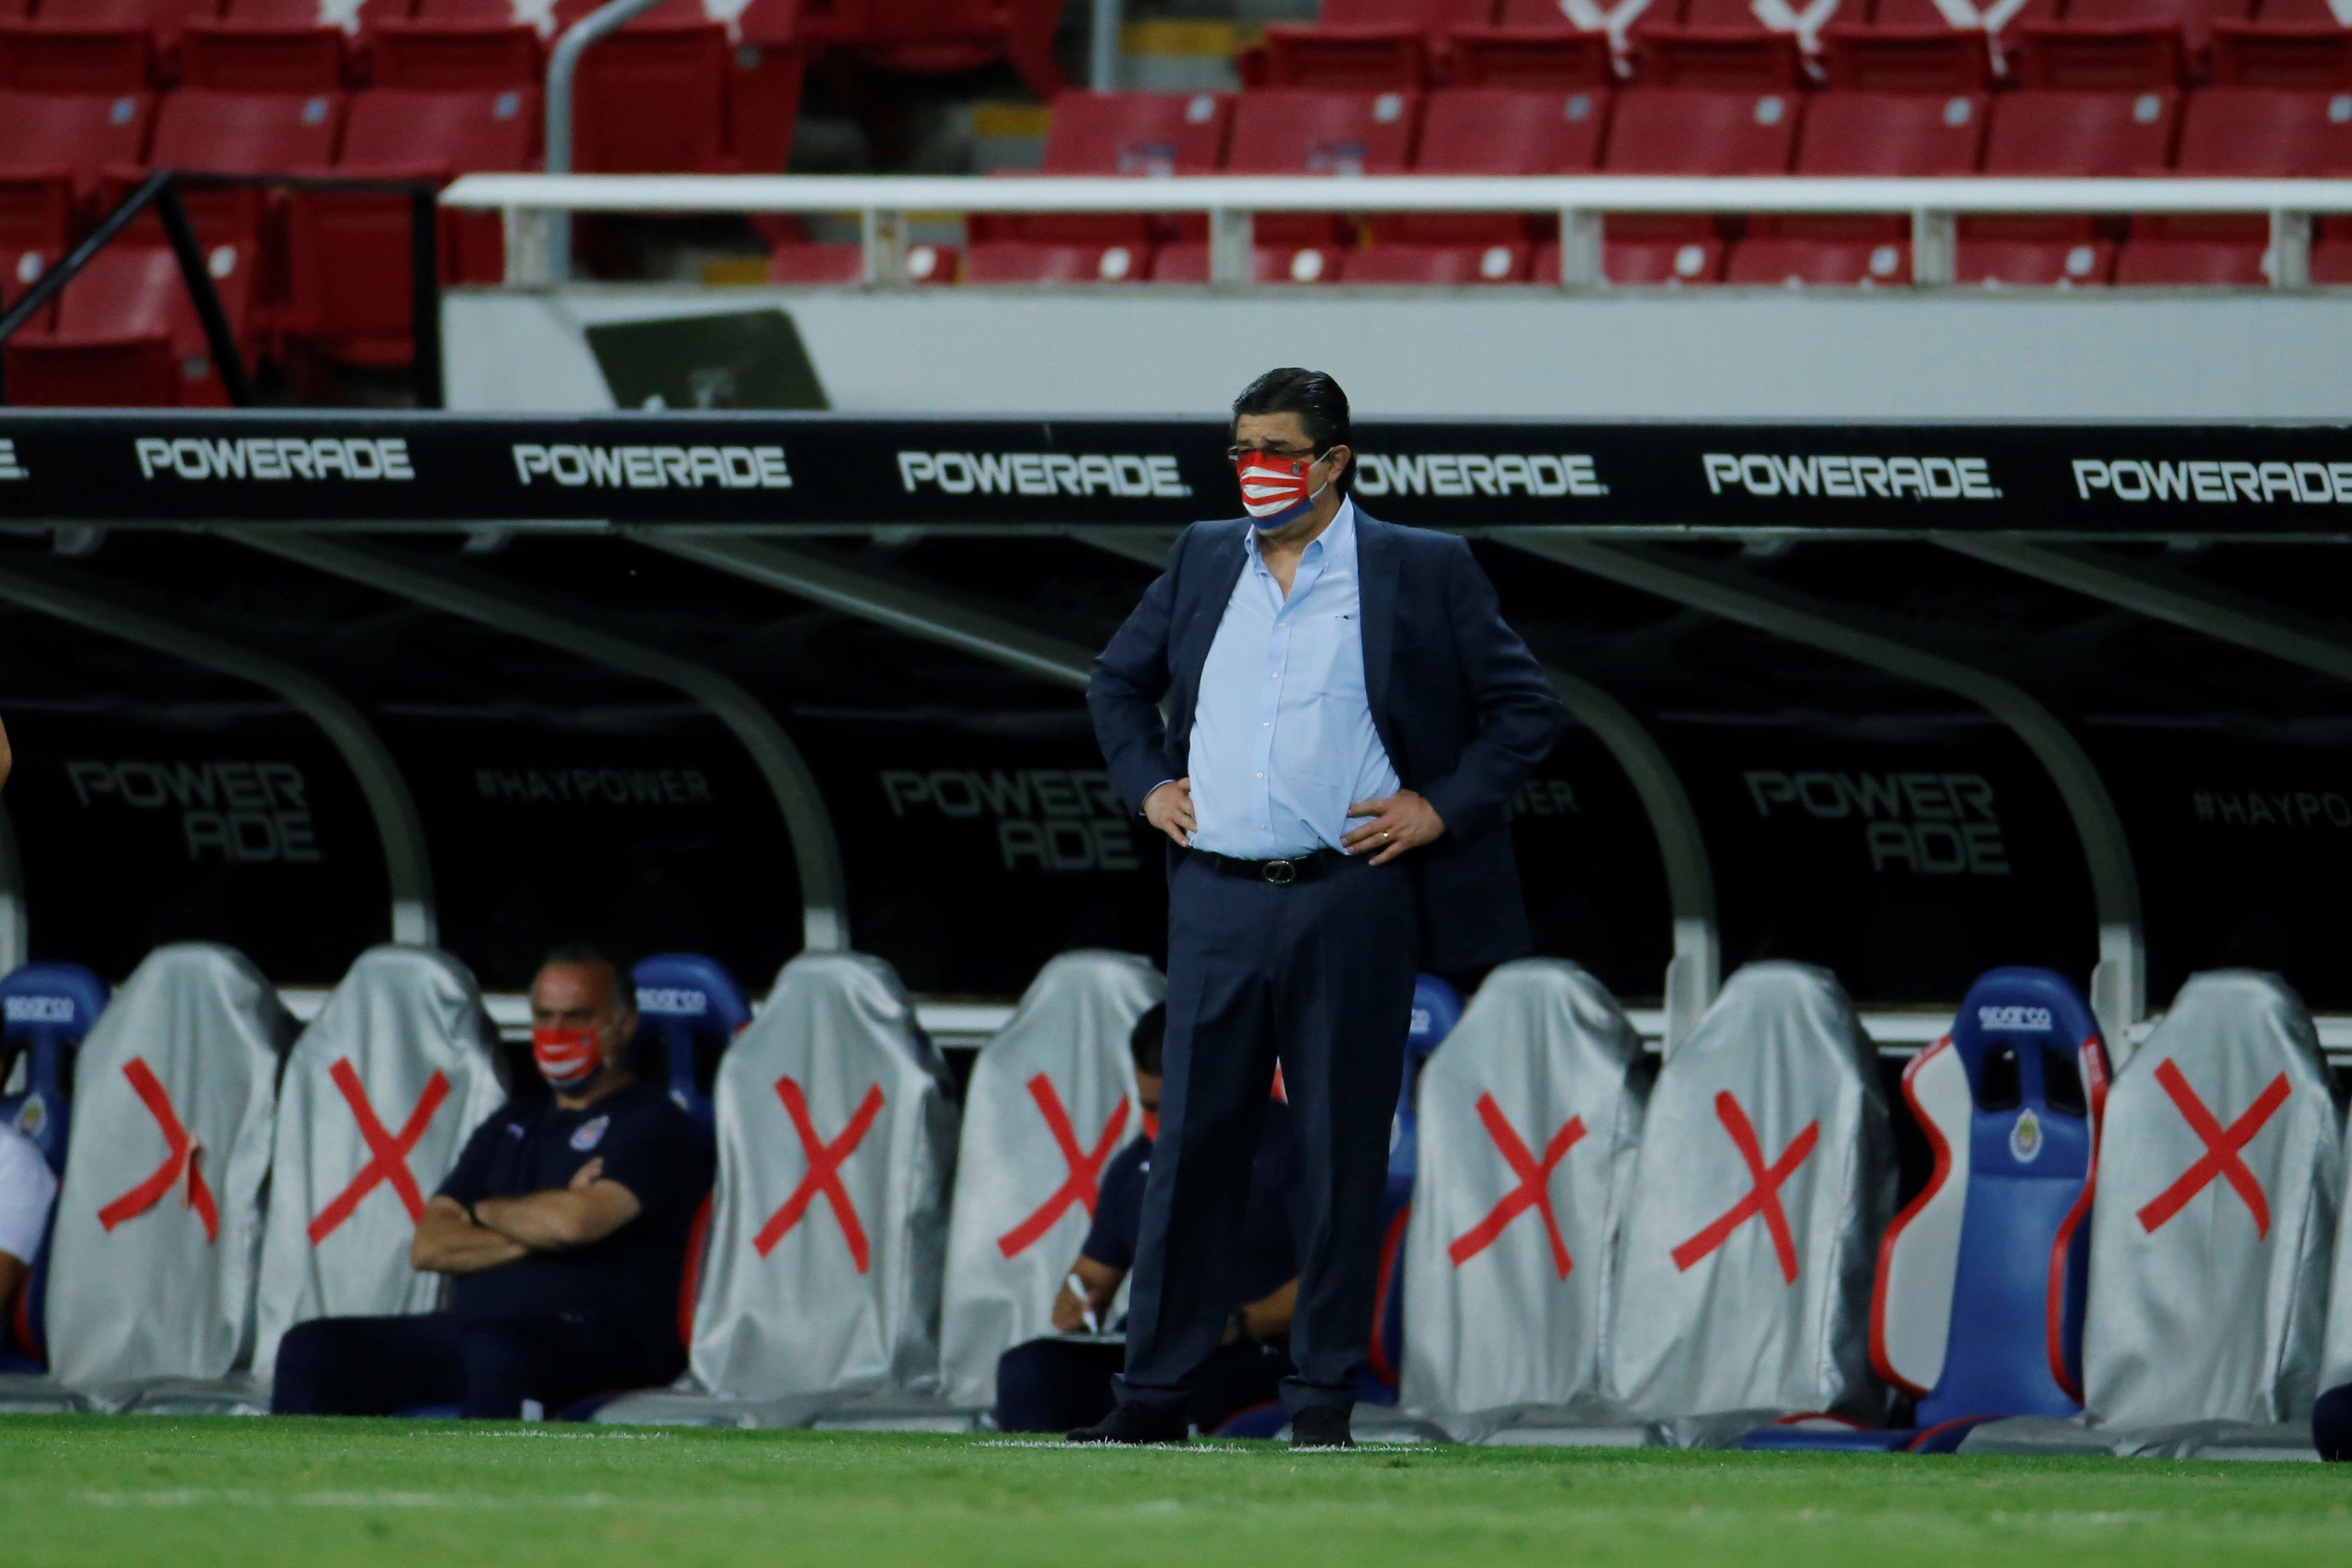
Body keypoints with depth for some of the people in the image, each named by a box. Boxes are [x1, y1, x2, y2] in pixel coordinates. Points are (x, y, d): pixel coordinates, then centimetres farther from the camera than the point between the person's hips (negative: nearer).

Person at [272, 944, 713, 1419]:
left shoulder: (652, 1125, 3)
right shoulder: (511, 1128, 25)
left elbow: (577, 1221, -16)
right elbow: (428, 1247, 13)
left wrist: (485, 1212, 5)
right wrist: (536, 1234, -3)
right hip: (470, 1328, 7)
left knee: (496, 1355, -42)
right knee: (311, 1349, -10)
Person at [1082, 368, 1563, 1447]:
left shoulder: (1422, 572, 2)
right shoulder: (1203, 560, 13)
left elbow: (1526, 708, 4)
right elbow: (1120, 681, 27)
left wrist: (1442, 807, -5)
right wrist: (1147, 783, 11)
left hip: (1349, 901, -3)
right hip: (1216, 901, 3)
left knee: (1342, 1148, 0)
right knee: (1192, 1144, 2)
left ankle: (1324, 1396, 5)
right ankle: (1155, 1391, 6)